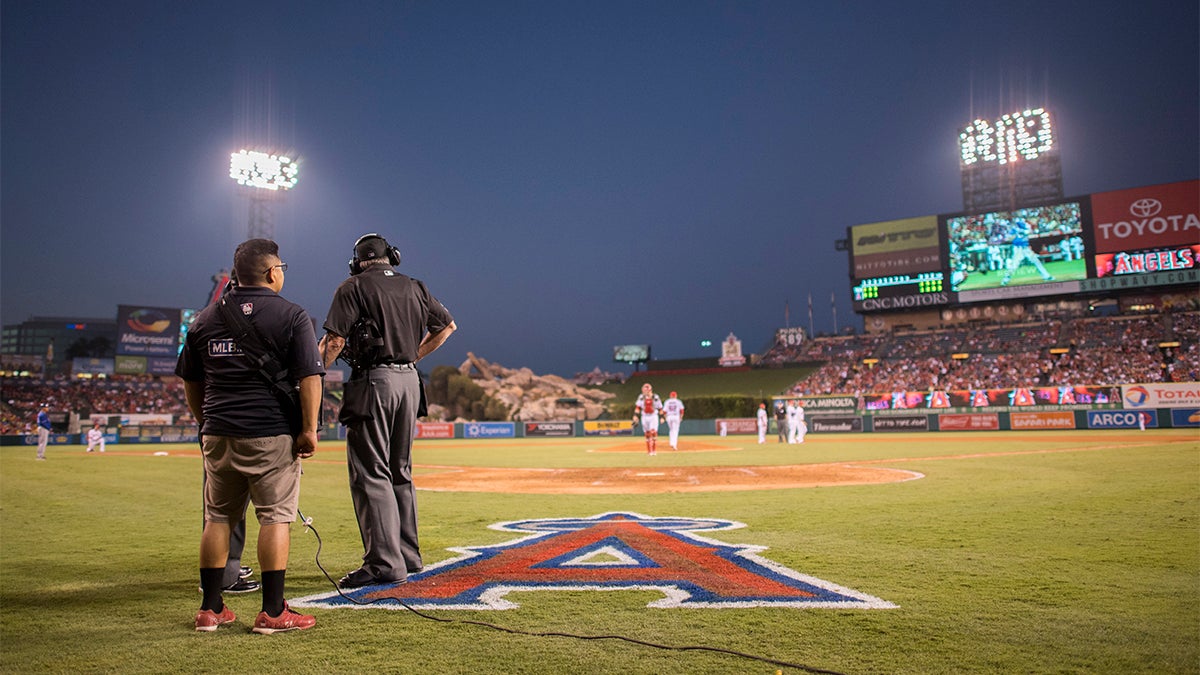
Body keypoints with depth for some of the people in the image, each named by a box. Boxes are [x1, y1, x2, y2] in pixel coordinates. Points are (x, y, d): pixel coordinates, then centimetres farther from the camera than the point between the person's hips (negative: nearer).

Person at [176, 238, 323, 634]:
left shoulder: (206, 318, 11)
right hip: (272, 435, -5)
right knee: (275, 516, 0)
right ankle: (272, 612, 2)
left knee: (217, 518, 14)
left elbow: (191, 382, 16)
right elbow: (309, 377, -11)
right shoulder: (291, 316, -4)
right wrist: (309, 429, -7)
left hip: (217, 435, 5)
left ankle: (210, 609, 19)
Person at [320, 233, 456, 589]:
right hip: (409, 380, 6)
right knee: (400, 472, 15)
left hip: (373, 381, -6)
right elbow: (448, 324, 22)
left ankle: (385, 563, -7)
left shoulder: (353, 287, -2)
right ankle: (408, 556, 20)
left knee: (370, 473, -4)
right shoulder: (413, 287, 14)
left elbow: (335, 340, -11)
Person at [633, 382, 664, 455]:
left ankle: (654, 450, -8)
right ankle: (649, 451, 14)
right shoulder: (641, 397, 1)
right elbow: (637, 407, -1)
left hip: (653, 417, -3)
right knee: (647, 433, 6)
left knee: (653, 432, -14)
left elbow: (660, 408, 3)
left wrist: (661, 417, 0)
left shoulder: (655, 397, -3)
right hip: (644, 417, 3)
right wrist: (636, 416, -11)